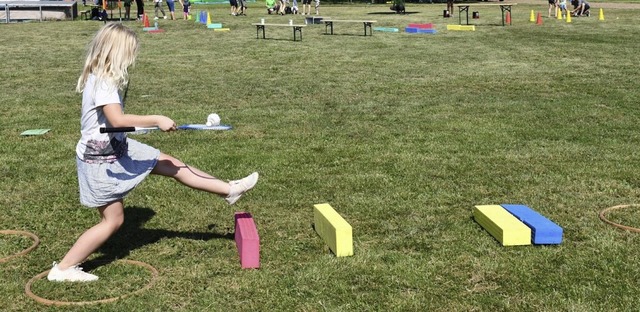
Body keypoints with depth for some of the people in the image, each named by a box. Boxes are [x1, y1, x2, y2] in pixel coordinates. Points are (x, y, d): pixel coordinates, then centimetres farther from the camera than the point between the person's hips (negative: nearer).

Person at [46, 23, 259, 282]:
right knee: (113, 220, 1)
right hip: (100, 160, -9)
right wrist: (157, 120, -33)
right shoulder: (103, 82, -26)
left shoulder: (100, 77, 4)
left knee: (170, 164, 9)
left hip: (115, 149, 9)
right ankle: (63, 269, 11)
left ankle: (229, 190, 16)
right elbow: (117, 120, -39)